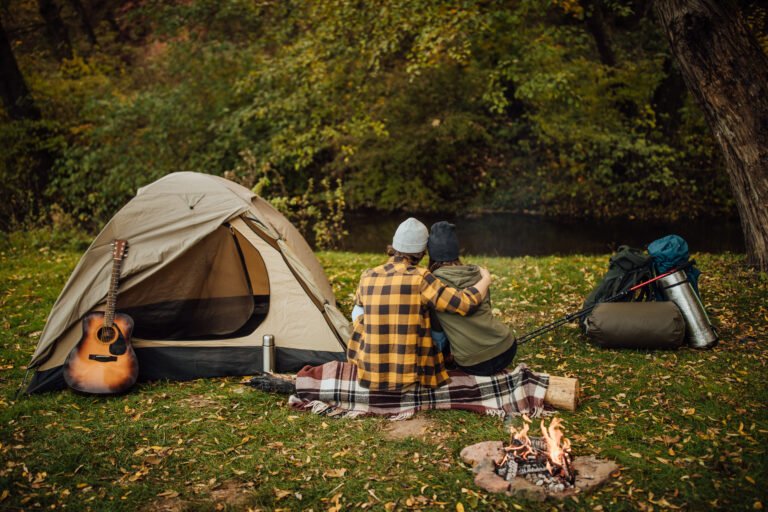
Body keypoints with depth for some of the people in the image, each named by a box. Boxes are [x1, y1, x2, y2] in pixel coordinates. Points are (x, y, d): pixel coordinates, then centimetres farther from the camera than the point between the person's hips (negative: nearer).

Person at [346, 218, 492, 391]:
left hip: (369, 371, 3)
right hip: (408, 374, -3)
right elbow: (463, 304, -16)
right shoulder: (420, 278, -17)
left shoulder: (367, 277, -3)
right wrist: (485, 280, 2)